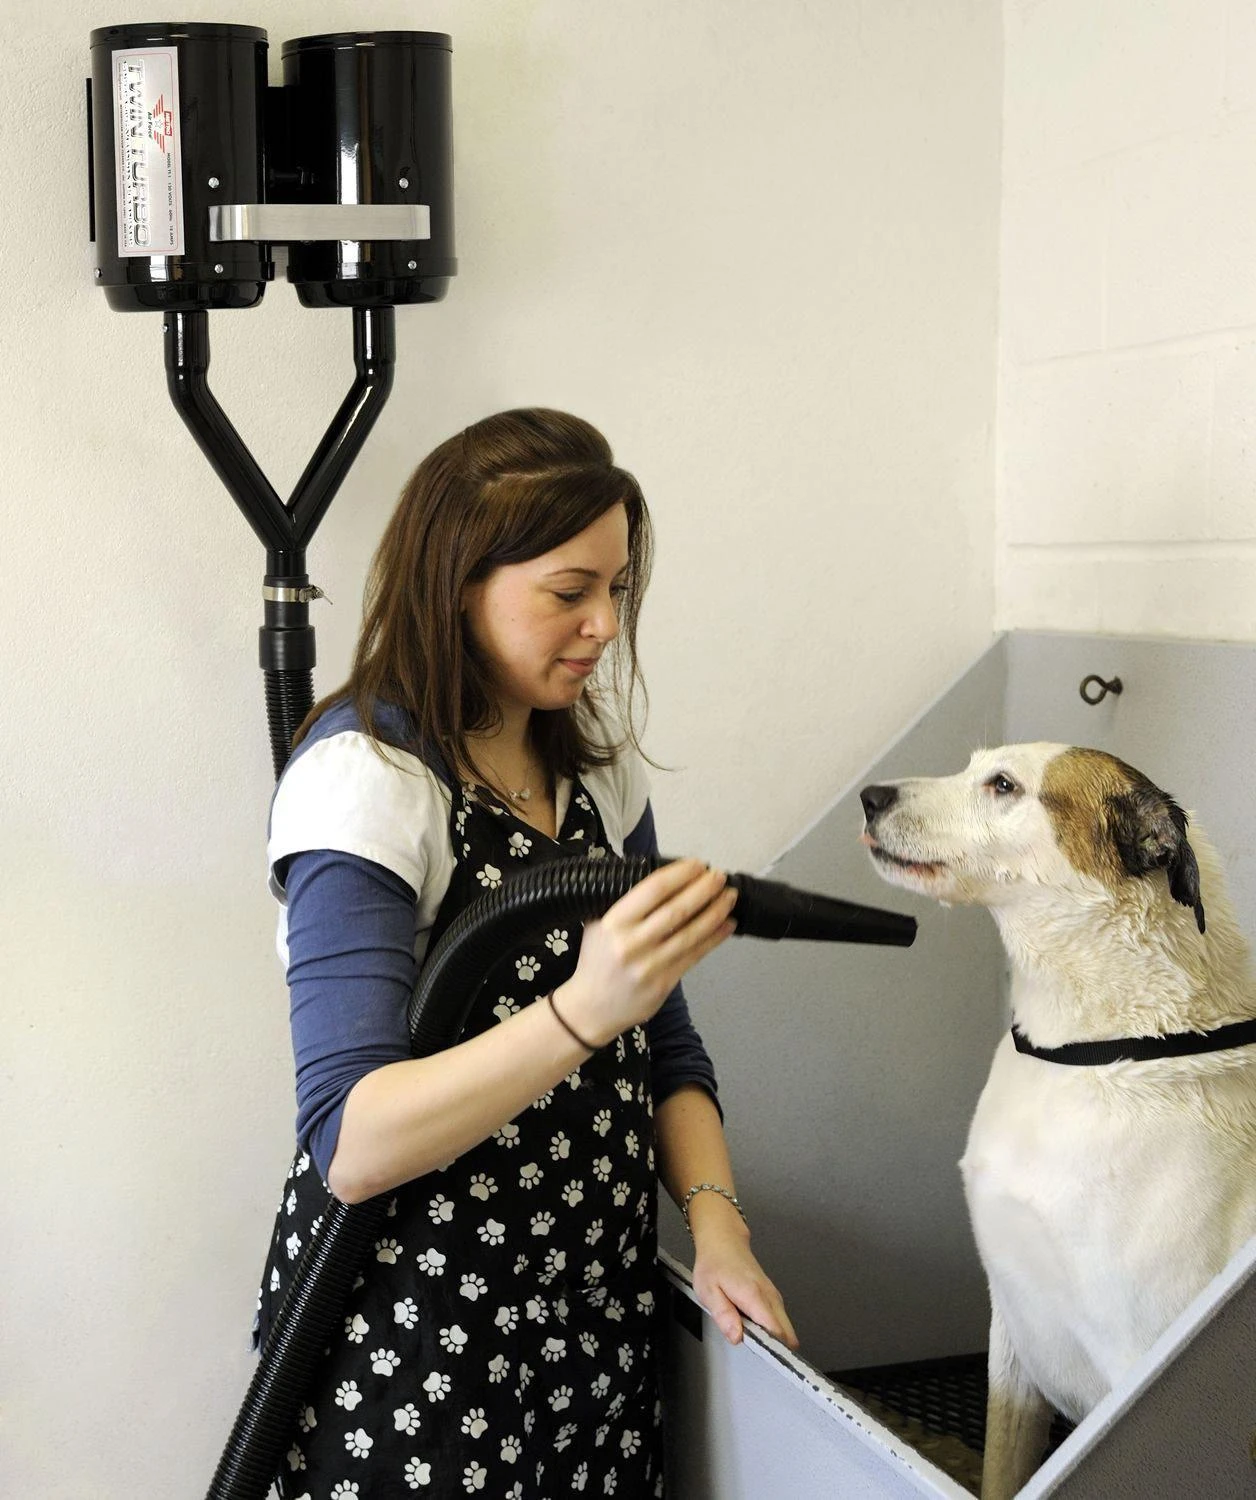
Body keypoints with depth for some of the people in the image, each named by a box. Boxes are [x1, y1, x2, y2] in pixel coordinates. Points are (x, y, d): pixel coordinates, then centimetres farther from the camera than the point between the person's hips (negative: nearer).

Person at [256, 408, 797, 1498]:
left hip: (597, 1307, 7)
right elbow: (349, 1145, -24)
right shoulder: (366, 775, -17)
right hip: (412, 1330, -6)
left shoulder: (600, 770, 7)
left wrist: (716, 1220, -5)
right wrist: (583, 1010, -37)